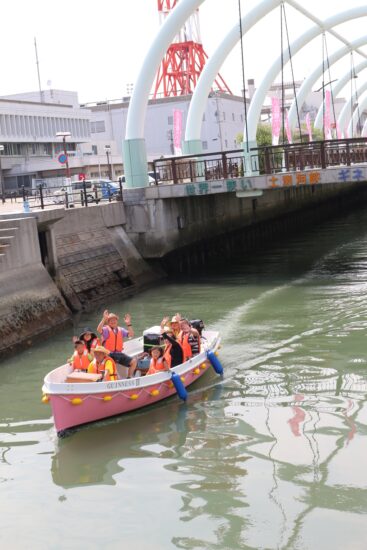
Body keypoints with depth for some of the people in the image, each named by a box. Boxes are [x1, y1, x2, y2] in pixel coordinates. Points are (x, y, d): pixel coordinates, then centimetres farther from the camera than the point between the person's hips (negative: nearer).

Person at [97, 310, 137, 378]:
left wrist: (128, 324, -5)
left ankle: (129, 377, 3)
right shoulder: (106, 329, 1)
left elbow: (131, 335, 5)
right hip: (109, 354, -5)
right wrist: (104, 319, -28)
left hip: (119, 353, 5)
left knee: (133, 361, -8)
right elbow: (99, 330, -21)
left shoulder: (121, 330, 15)